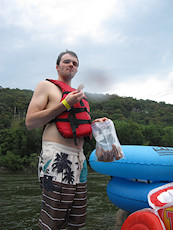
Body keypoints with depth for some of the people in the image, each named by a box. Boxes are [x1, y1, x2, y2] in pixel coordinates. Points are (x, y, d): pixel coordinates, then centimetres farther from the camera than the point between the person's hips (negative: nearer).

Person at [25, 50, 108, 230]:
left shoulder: (77, 94, 25)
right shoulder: (46, 86, 4)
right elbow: (30, 122, -7)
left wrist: (94, 123, 12)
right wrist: (65, 104, -11)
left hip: (79, 158, 8)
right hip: (56, 156, -7)